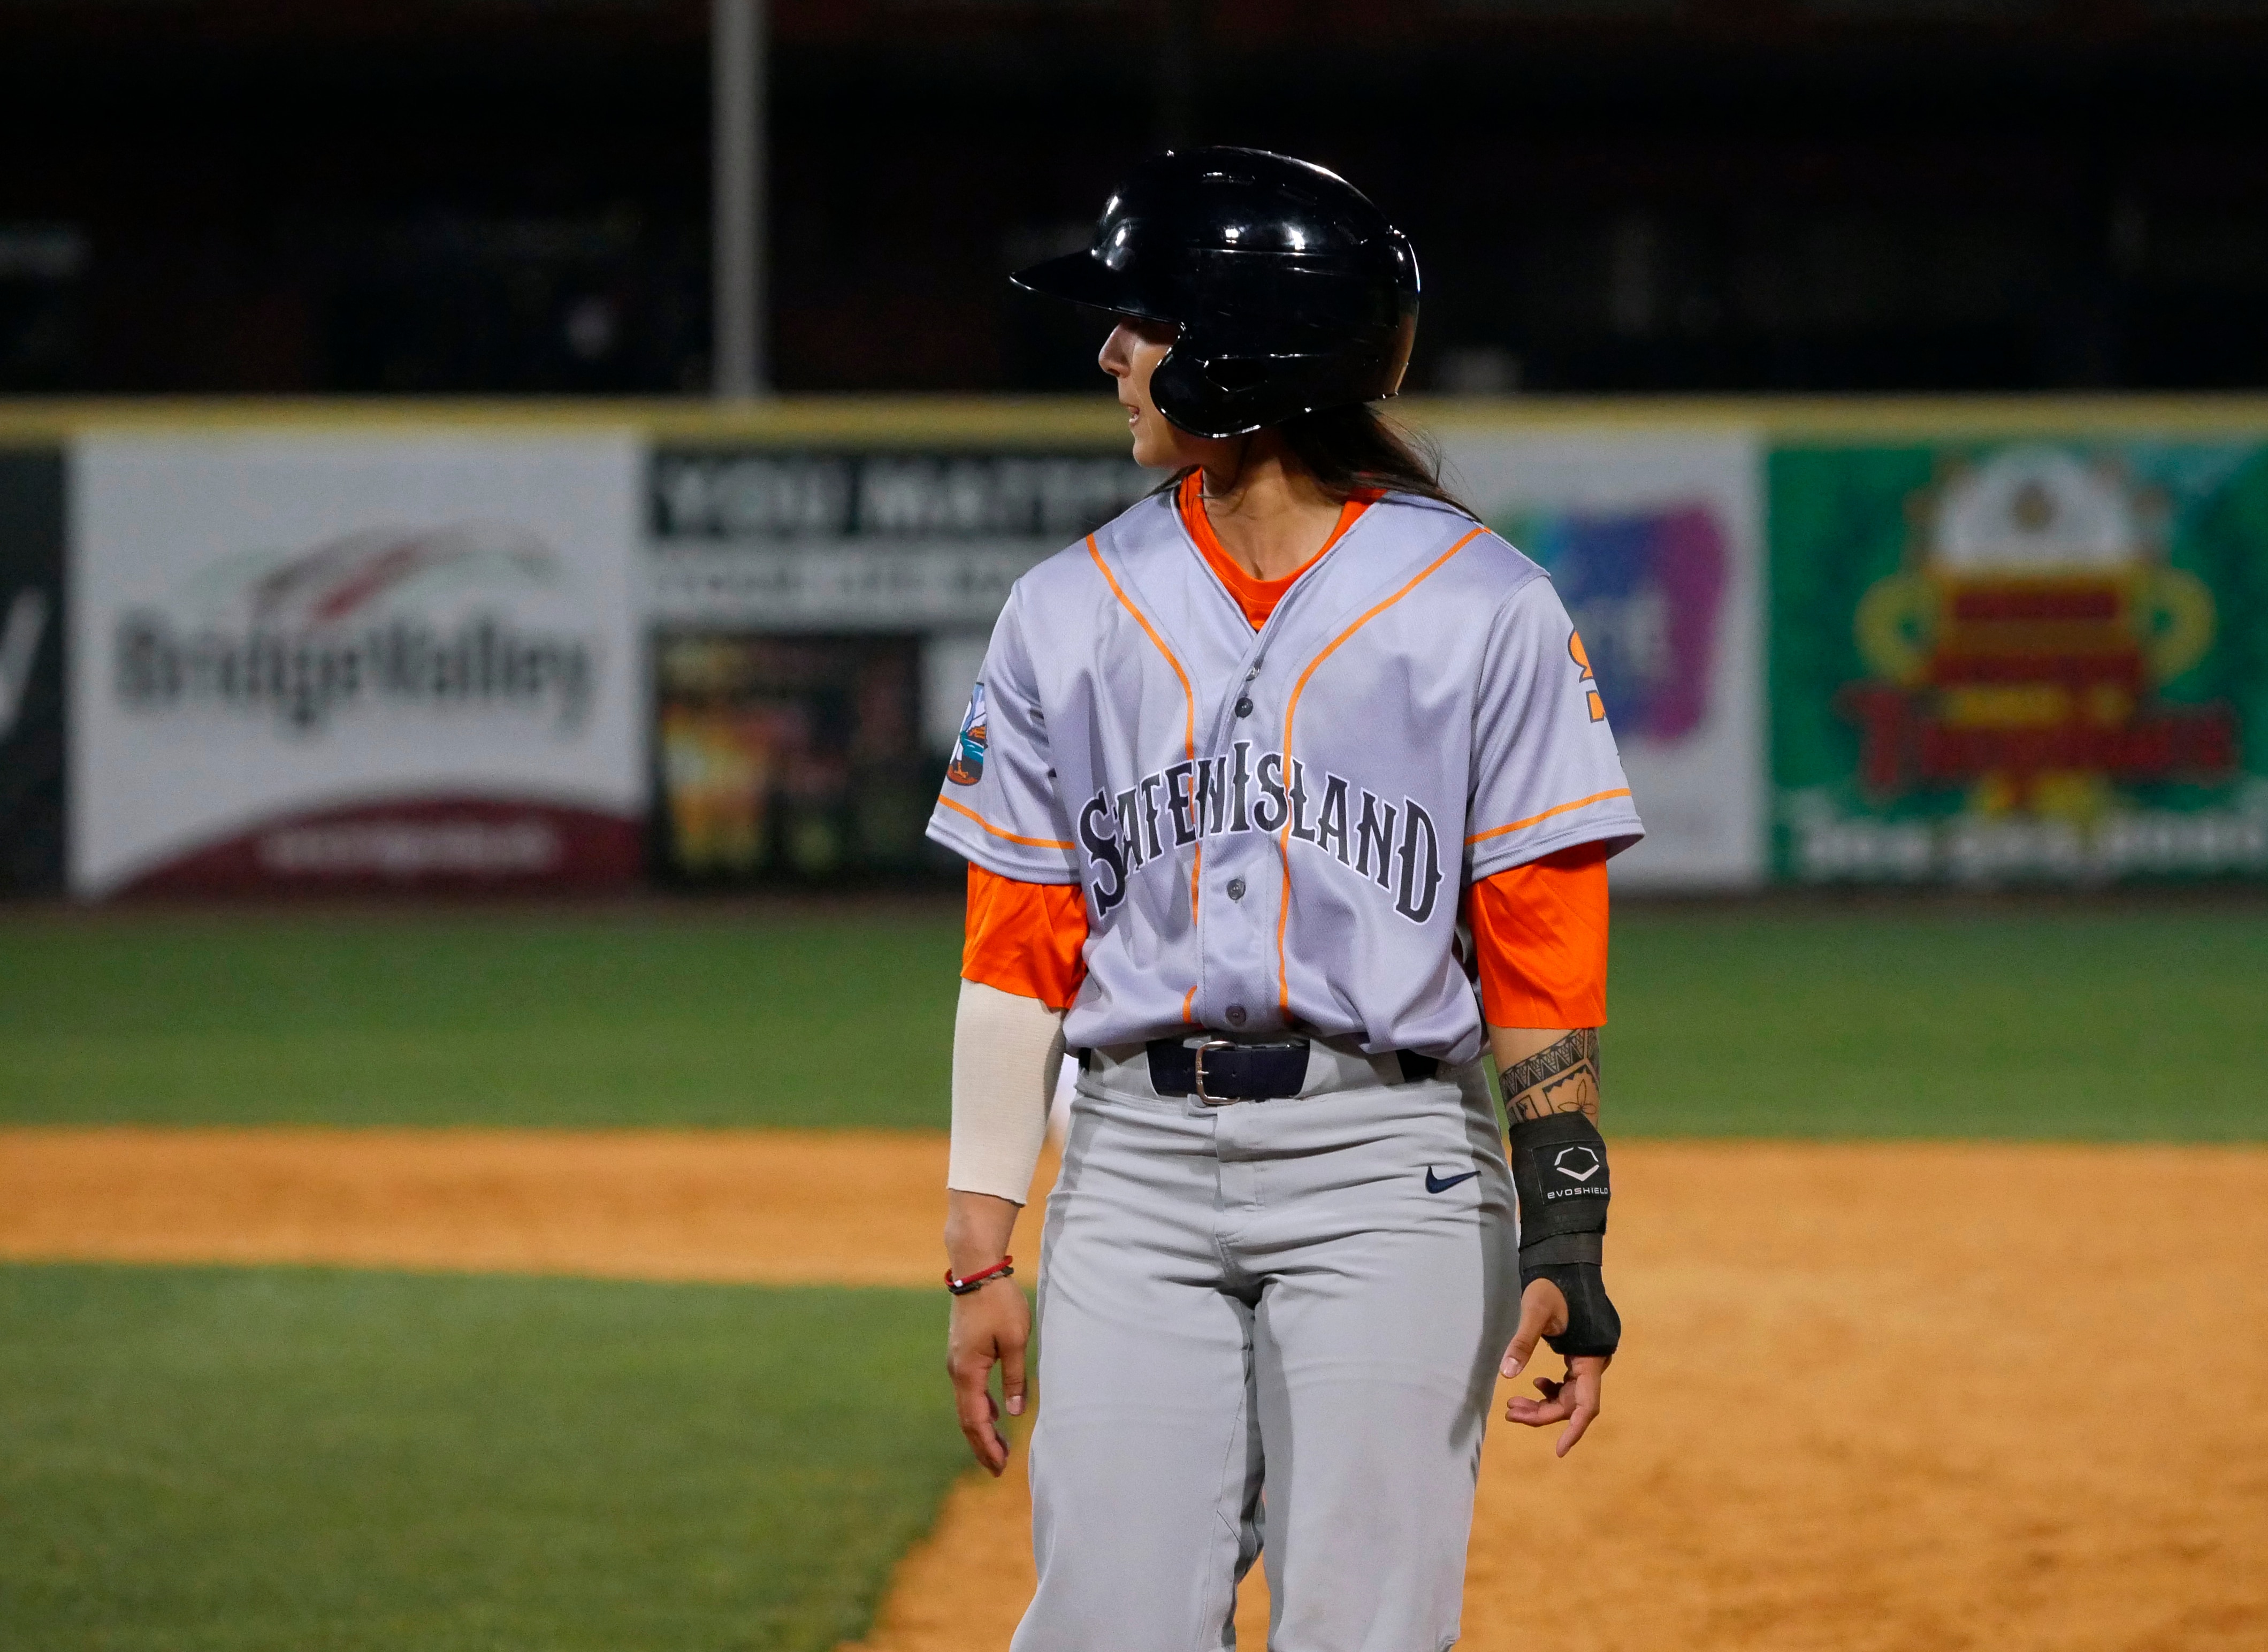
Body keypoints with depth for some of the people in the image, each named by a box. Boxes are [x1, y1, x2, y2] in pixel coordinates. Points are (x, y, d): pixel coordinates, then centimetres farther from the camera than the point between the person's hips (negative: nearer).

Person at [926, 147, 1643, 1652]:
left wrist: (1565, 1241, -9)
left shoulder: (1480, 609, 0)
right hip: (1137, 1162, 3)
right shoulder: (1071, 612, 9)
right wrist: (983, 1251, 2)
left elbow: (1545, 958, -2)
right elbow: (1016, 959, 8)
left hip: (1386, 1166, -3)